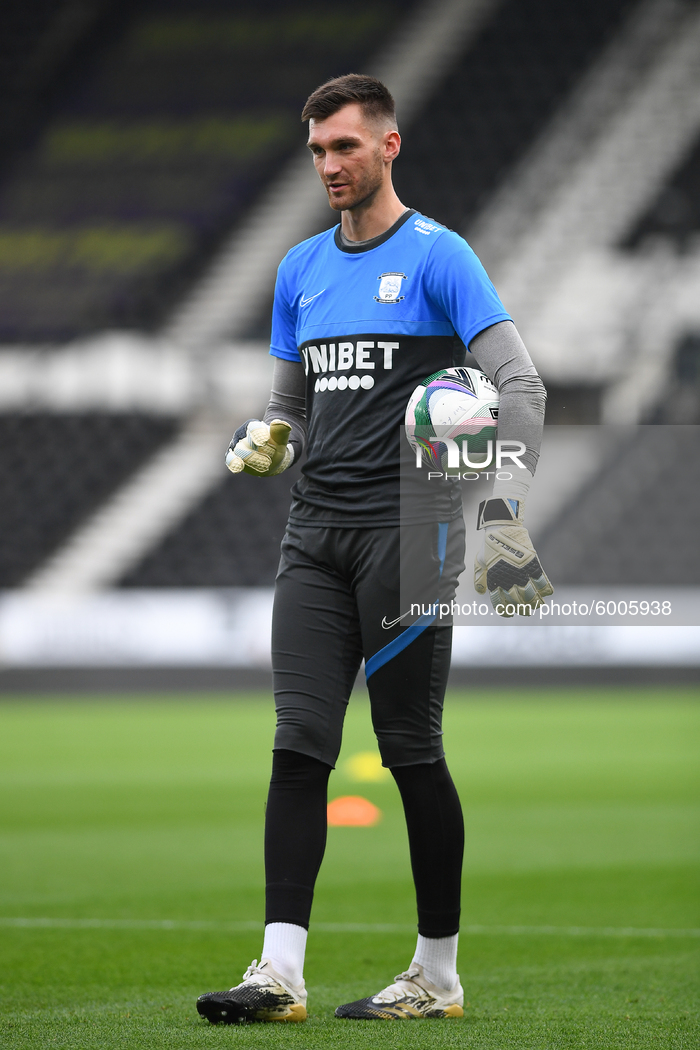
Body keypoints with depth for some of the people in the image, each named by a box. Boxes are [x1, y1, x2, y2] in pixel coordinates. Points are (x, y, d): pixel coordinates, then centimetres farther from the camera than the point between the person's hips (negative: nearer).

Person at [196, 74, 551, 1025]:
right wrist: (262, 441, 2)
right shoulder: (302, 269, 16)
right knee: (299, 744, -5)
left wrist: (505, 514, -21)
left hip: (408, 527, -6)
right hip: (316, 534, 6)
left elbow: (520, 383, -10)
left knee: (412, 751, -2)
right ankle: (281, 973, -9)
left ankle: (439, 975, 9)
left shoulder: (437, 257, -4)